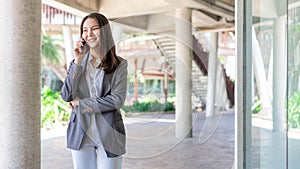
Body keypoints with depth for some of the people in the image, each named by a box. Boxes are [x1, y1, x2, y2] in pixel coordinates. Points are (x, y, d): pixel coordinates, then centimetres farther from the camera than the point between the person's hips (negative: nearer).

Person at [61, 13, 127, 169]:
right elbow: (66, 96, -3)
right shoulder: (78, 62, 8)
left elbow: (117, 100, -11)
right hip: (80, 133, 3)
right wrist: (78, 61, -8)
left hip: (108, 134, -2)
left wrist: (82, 104, -8)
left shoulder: (119, 64, 0)